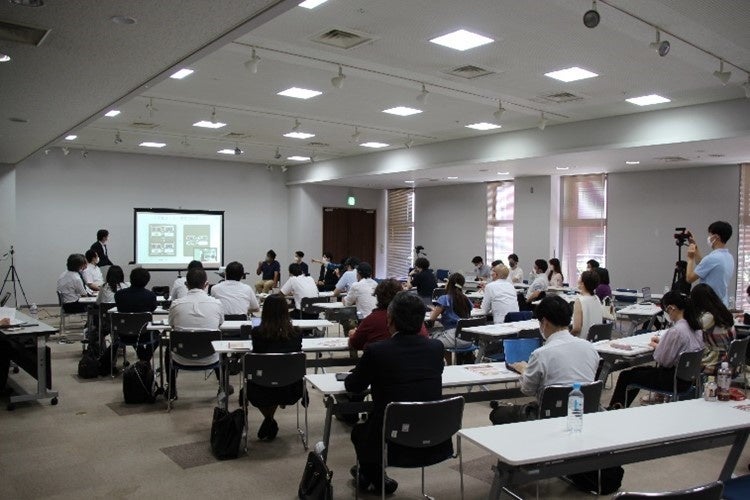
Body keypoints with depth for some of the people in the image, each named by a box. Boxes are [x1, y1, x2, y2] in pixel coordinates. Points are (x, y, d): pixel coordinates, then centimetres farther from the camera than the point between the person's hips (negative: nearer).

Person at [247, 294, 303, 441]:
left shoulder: (257, 332, -13)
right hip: (291, 390, 2)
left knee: (249, 385, 34)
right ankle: (269, 423, 37)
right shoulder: (295, 333, -9)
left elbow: (256, 354, 4)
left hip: (263, 392, -2)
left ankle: (269, 422, 29)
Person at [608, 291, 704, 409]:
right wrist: (661, 341, 9)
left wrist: (656, 346, -4)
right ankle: (620, 407, 33)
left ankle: (614, 408, 23)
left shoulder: (676, 330, -26)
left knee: (626, 376, 4)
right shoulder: (694, 326, 2)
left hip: (676, 380, -10)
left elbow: (663, 360, -20)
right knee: (639, 370, 26)